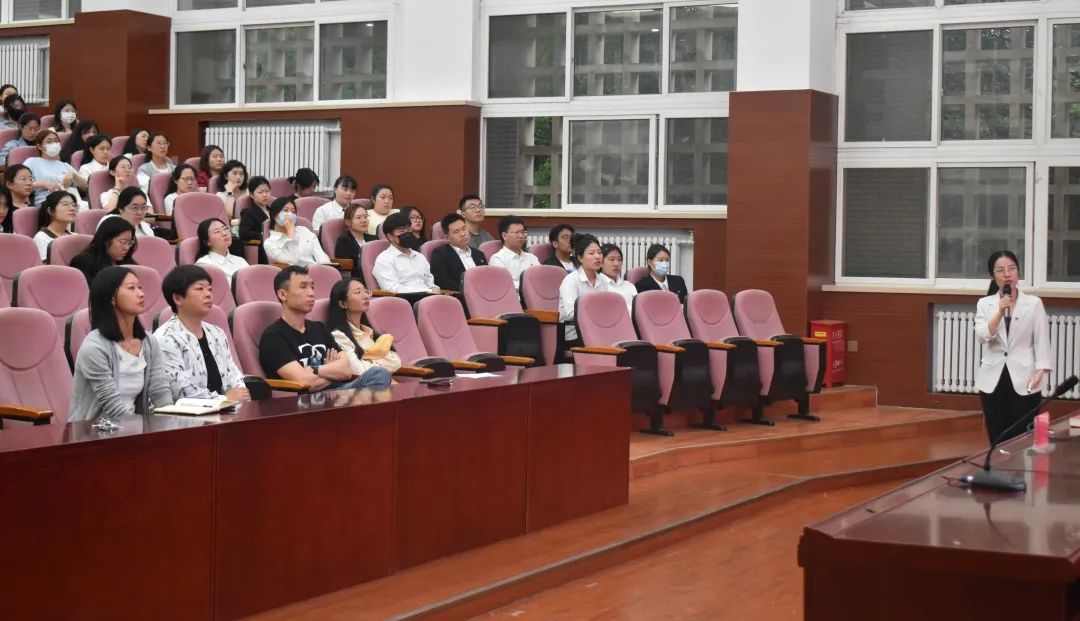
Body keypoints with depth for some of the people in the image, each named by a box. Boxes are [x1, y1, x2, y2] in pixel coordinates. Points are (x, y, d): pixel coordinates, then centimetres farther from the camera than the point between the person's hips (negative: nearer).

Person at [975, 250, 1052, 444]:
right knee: (997, 440, 6)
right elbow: (982, 336, -8)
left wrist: (1040, 372, -14)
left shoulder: (1034, 303, 3)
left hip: (1024, 380, -2)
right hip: (993, 380, 2)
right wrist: (1000, 312, -20)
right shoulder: (984, 304, 7)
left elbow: (1042, 341, -1)